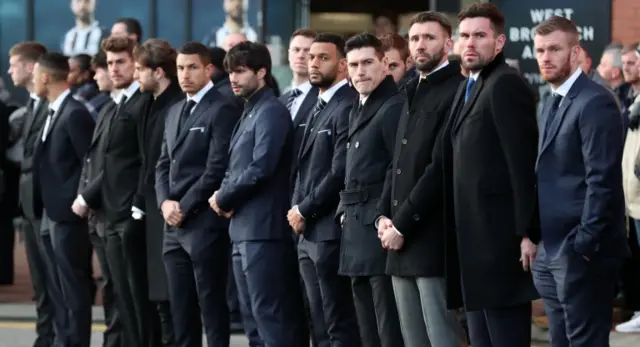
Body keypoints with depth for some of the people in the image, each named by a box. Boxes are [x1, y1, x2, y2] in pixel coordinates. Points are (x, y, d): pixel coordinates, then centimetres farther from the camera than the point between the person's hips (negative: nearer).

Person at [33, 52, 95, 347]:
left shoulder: (75, 114, -15)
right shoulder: (53, 113, 14)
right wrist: (44, 209, 13)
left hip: (68, 215, -10)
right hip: (51, 214, 10)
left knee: (73, 289, -5)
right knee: (57, 289, 14)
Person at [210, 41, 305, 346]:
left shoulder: (271, 112, -11)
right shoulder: (248, 113, 18)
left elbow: (260, 169, -20)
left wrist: (223, 198, -7)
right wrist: (226, 198, 1)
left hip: (263, 229, -10)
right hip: (243, 229, 10)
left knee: (270, 315, -10)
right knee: (252, 316, 11)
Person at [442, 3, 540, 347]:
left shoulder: (506, 85, -11)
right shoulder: (467, 87, 18)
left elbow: (524, 165, -17)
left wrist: (527, 234, -20)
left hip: (500, 240, -10)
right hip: (475, 243, 10)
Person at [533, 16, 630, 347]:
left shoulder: (595, 102, -13)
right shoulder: (552, 103, 17)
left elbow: (602, 179, -19)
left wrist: (584, 244, -21)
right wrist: (539, 240, 12)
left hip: (580, 250, -9)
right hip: (551, 250, 9)